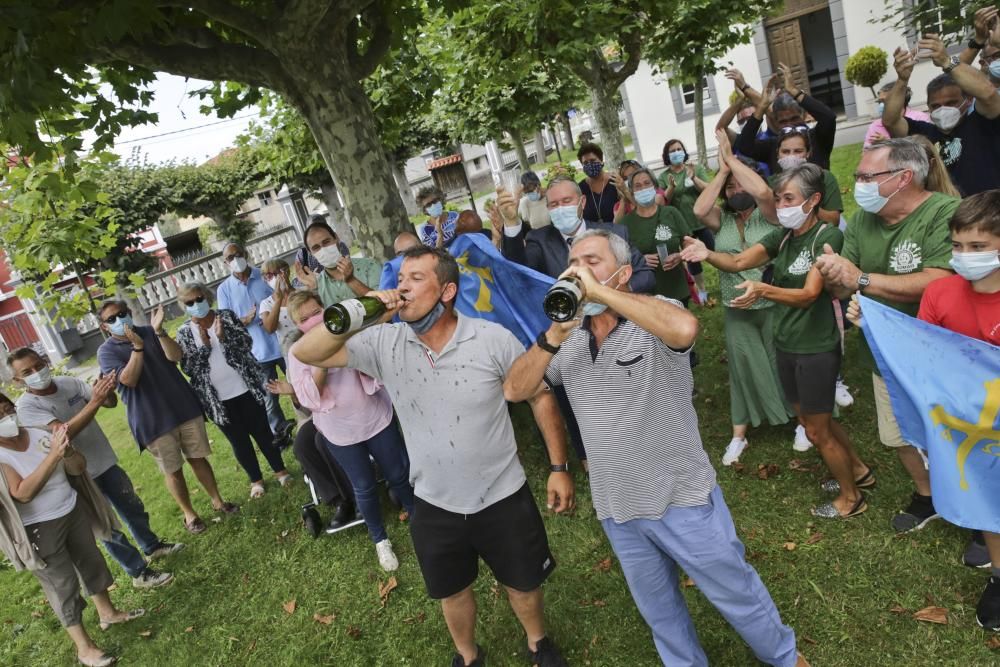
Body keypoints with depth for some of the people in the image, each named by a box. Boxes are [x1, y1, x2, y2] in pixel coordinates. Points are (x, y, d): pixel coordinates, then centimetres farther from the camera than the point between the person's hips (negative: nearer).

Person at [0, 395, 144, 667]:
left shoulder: (38, 433, -6)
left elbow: (78, 468, -6)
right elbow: (23, 493, -29)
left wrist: (66, 451, -28)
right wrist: (53, 455, -36)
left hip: (73, 511, 5)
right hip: (40, 530, -5)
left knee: (91, 562, 20)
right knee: (63, 585, 6)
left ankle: (107, 612, 43)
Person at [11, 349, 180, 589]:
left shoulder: (69, 382, -6)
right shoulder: (26, 407, -19)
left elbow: (111, 403, -10)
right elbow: (63, 432, -33)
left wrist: (106, 391, -34)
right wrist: (95, 401, -43)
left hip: (105, 460, 5)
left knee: (133, 507, 20)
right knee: (106, 526, 8)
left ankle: (152, 546, 43)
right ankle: (139, 573, 21)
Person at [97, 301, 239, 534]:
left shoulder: (150, 332, 4)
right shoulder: (106, 352, -4)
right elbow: (129, 379, -19)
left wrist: (159, 331, -22)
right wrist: (137, 346, -26)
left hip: (184, 407, 2)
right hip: (152, 421, -2)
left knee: (198, 458, 12)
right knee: (173, 470, 7)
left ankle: (217, 501, 28)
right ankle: (189, 514, 25)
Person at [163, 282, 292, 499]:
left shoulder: (227, 316, -1)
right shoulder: (185, 332, 0)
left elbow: (246, 343, -8)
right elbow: (187, 366, -8)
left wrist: (223, 337, -23)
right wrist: (204, 346, -20)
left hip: (246, 389, 0)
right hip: (218, 399, 1)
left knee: (262, 432, 11)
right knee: (238, 441, 11)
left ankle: (280, 470, 29)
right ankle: (256, 480, 29)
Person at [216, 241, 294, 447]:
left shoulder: (264, 276, -1)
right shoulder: (224, 289, 1)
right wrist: (245, 320, -21)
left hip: (282, 343, 0)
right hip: (257, 351, 1)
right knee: (267, 397, 9)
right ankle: (279, 432, 27)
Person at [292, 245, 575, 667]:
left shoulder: (492, 339, -18)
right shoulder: (384, 343, -12)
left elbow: (540, 396, -8)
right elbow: (305, 353, -16)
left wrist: (559, 467, -9)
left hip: (503, 497, -2)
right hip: (435, 506, 2)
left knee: (523, 583, 21)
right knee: (452, 592, 25)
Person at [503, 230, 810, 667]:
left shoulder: (654, 320, -15)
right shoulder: (568, 342, 0)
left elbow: (684, 329, -40)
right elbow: (514, 391, -7)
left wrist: (600, 291, -34)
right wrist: (552, 336, -22)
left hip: (682, 499, -4)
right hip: (617, 510, 5)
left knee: (737, 595, 18)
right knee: (659, 612, 25)